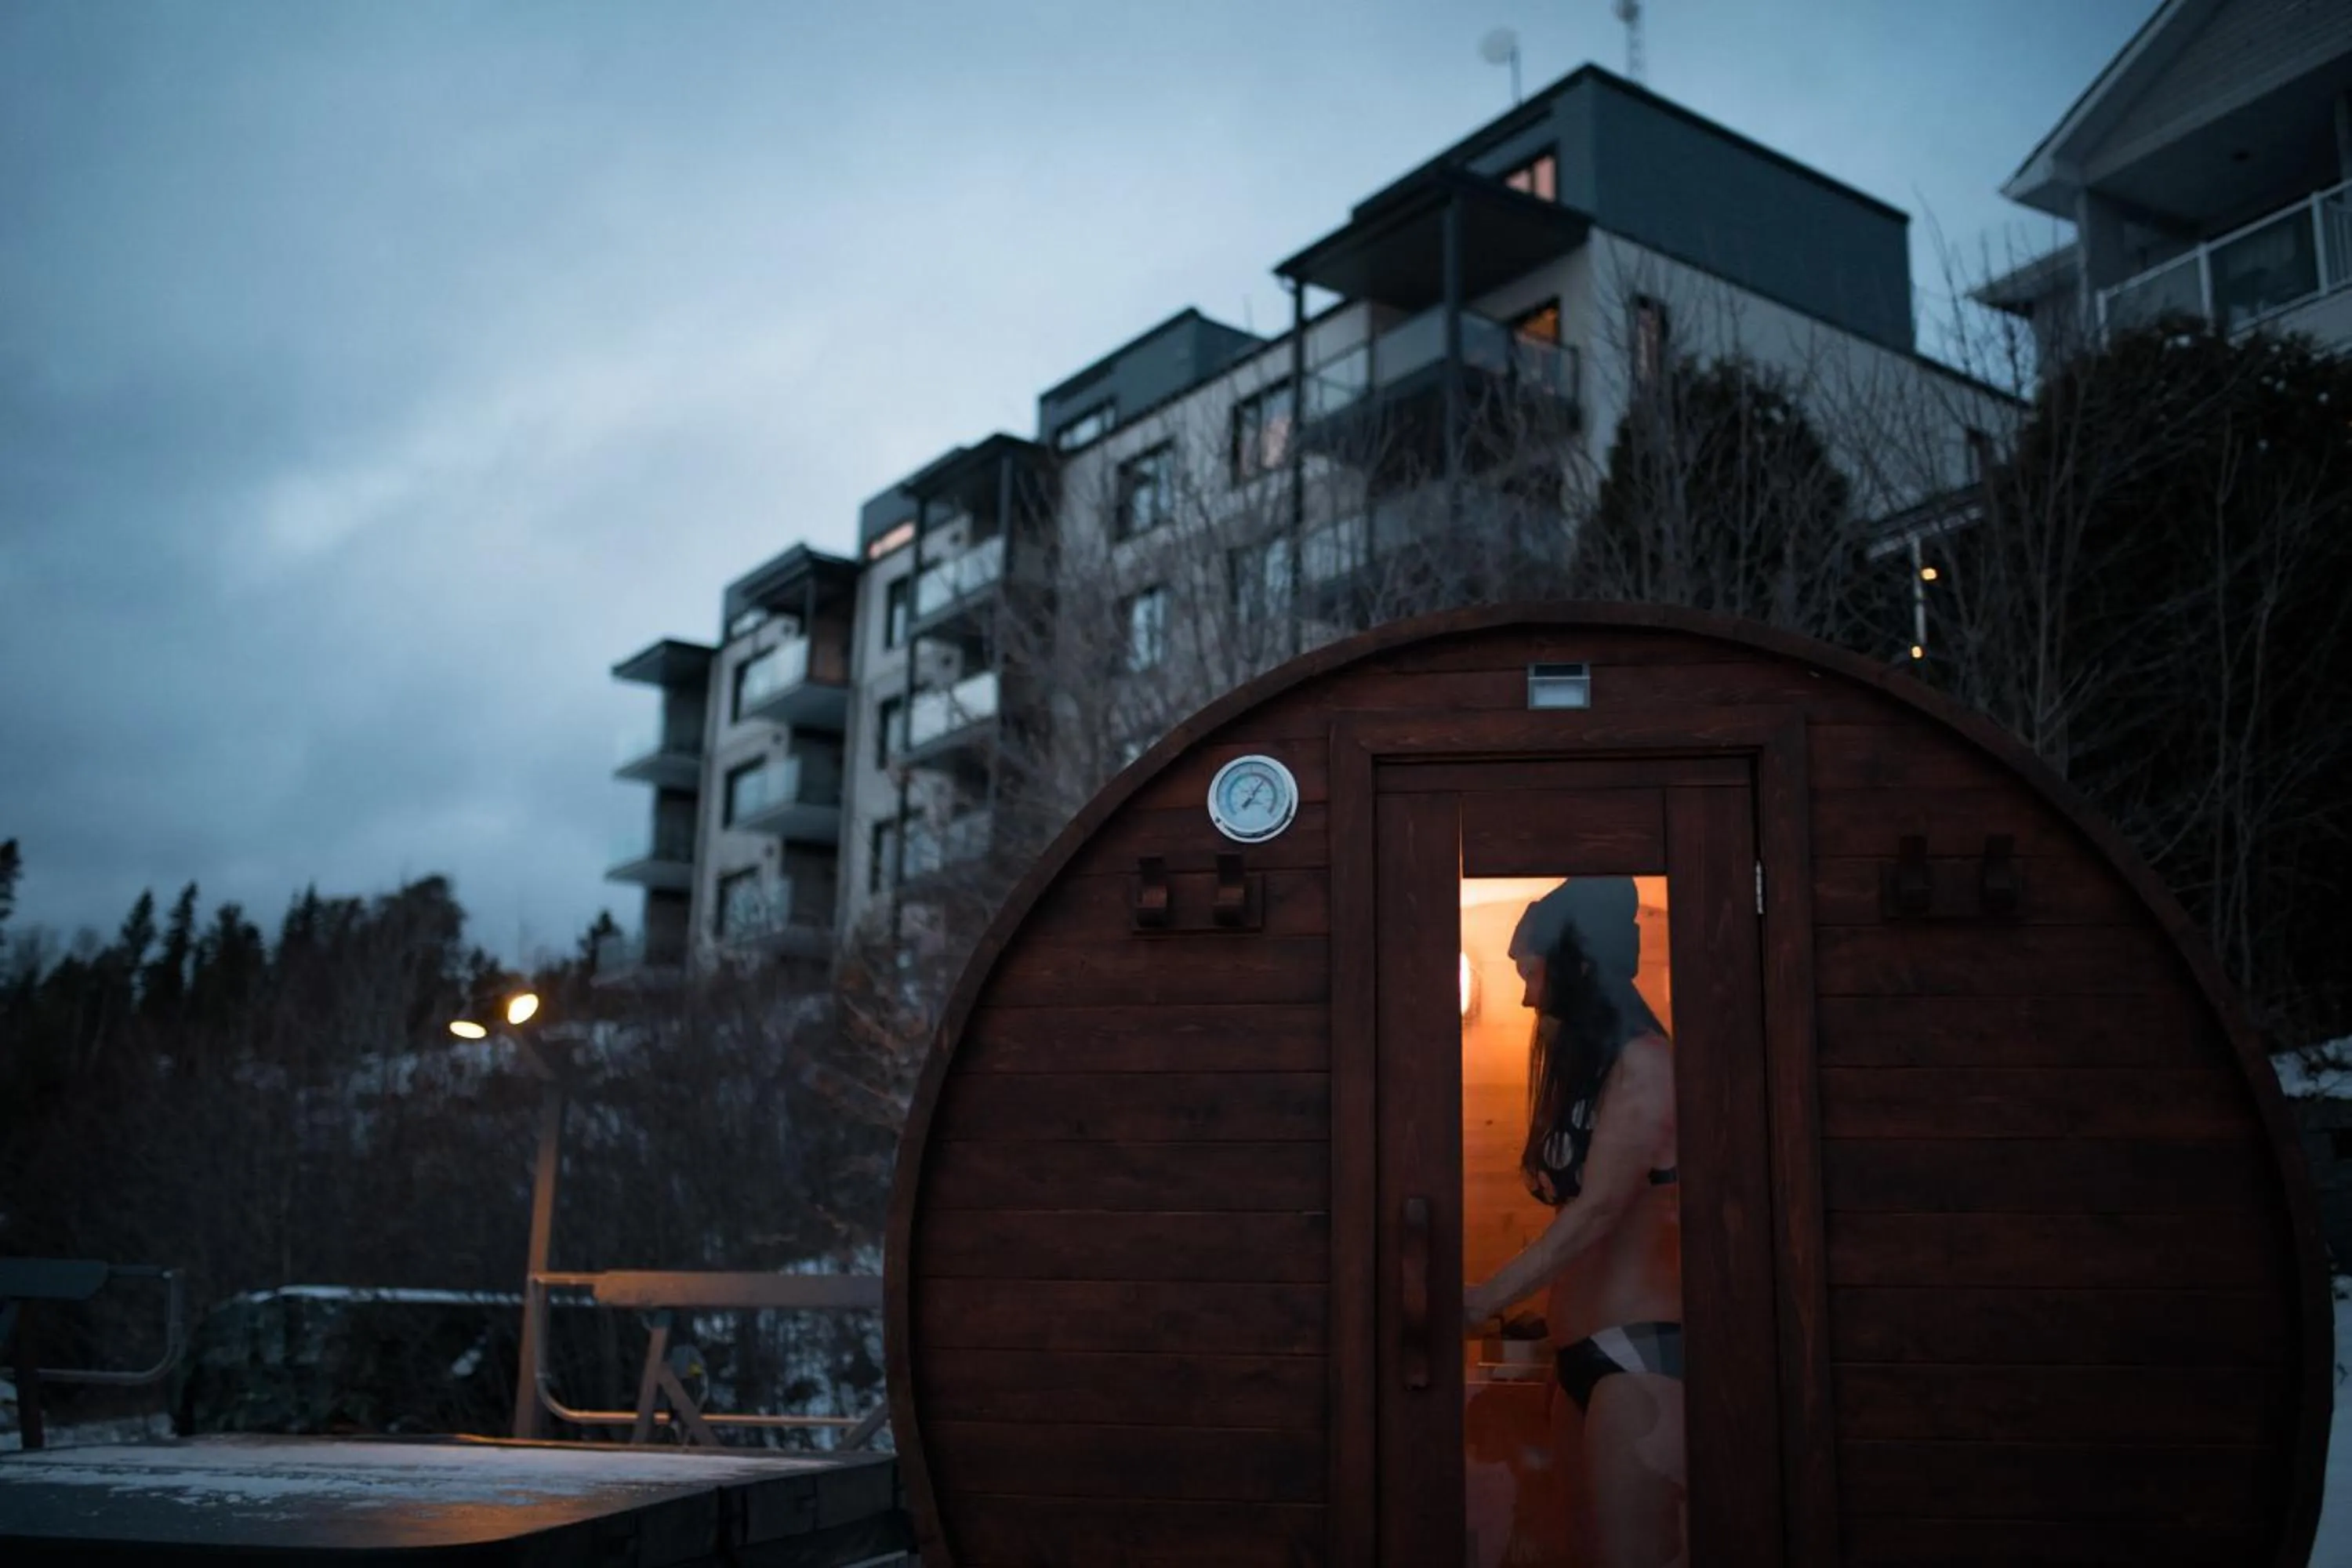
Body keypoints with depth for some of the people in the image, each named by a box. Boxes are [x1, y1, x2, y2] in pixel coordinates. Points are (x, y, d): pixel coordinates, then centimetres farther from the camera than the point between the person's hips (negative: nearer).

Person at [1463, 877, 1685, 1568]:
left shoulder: (1643, 1060, -9)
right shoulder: (1582, 1069, 19)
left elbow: (1601, 1207, -18)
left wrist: (1489, 1297, -21)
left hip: (1636, 1350, -9)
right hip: (1584, 1353, 9)